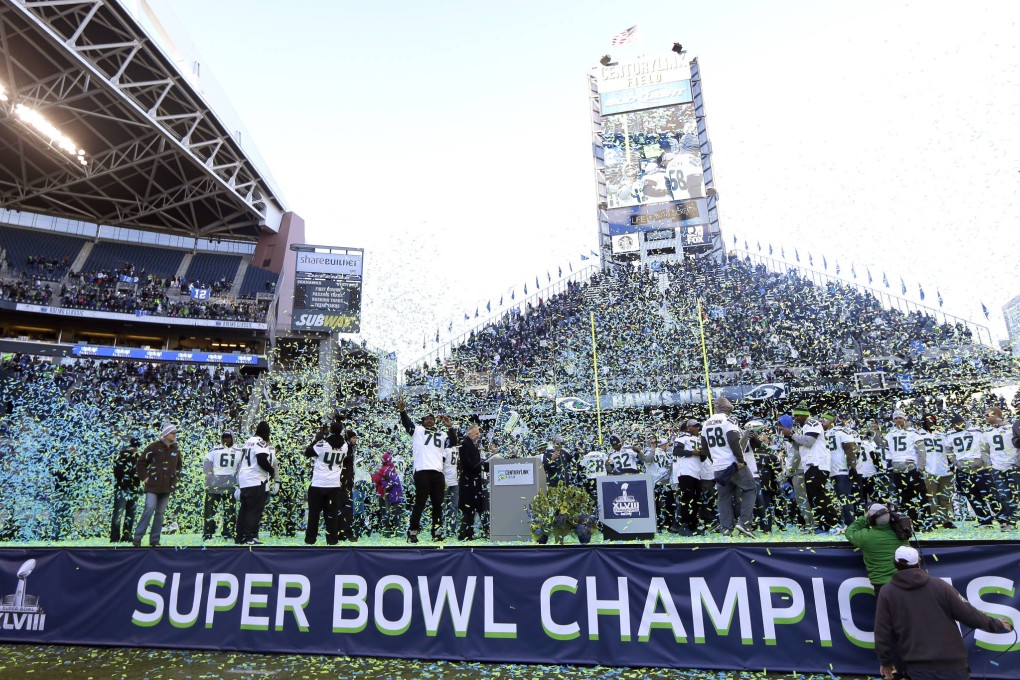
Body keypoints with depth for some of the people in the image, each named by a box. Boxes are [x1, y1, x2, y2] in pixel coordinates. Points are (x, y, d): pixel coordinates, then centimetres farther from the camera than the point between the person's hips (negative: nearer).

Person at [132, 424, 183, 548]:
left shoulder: (175, 449, 11)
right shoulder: (154, 447, -5)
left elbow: (180, 465, 26)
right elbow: (140, 463, 0)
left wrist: (176, 478, 15)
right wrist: (144, 477, -4)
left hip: (167, 487, 5)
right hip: (153, 485, -5)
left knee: (160, 512, 6)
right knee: (149, 508, -15)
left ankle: (154, 540, 12)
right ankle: (137, 537, -2)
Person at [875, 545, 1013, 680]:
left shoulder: (887, 593, -5)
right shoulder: (939, 585, -5)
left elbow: (882, 632, -2)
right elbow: (969, 614, 0)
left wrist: (885, 661, 11)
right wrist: (996, 624, 20)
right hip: (952, 664, 2)